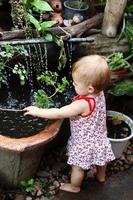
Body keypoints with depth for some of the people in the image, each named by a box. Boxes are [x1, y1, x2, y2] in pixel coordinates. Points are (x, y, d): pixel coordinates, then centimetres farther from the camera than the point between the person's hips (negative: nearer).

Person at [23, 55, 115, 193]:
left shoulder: (82, 104, -40)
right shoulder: (99, 93, -17)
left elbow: (58, 114, -35)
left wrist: (37, 111, -27)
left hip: (84, 143, -7)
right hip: (99, 138, 7)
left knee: (78, 166, 18)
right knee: (99, 158, 31)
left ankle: (74, 187, 41)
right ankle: (101, 176, 57)